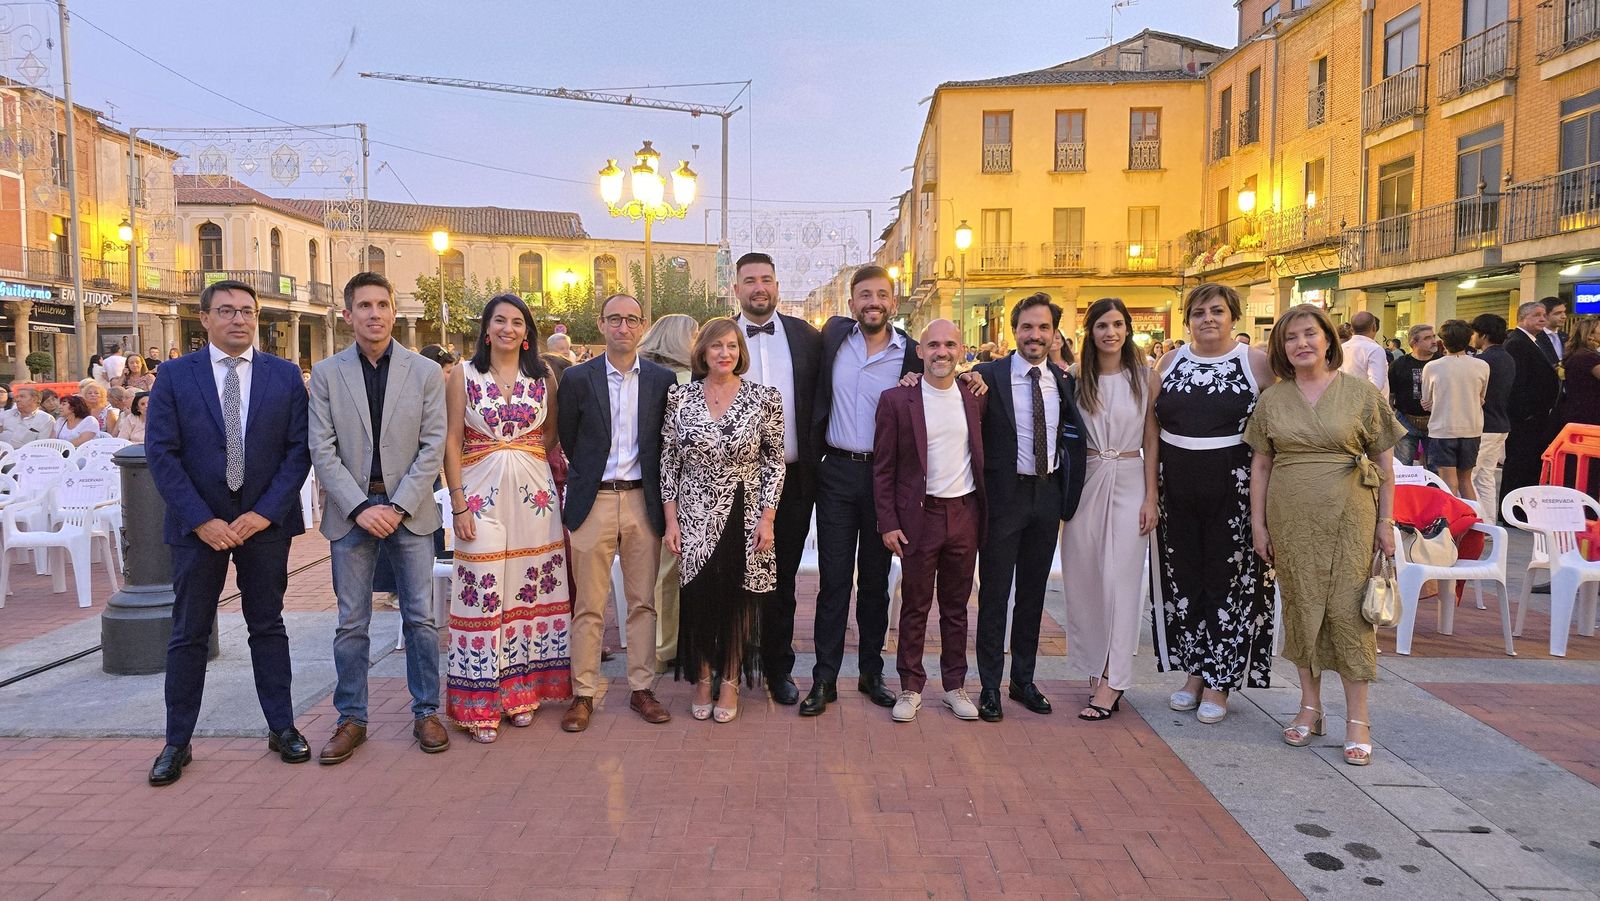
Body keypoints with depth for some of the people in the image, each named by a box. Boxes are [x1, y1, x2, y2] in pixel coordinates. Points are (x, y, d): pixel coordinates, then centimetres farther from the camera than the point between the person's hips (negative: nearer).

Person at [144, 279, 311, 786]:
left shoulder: (285, 376, 2)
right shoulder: (175, 376, 0)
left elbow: (298, 449, -1)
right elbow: (161, 453, -4)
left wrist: (265, 513, -11)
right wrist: (202, 520, -13)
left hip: (265, 520, 1)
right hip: (199, 524, 0)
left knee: (268, 627, 11)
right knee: (189, 634, 8)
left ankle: (282, 727, 20)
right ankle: (177, 742, 19)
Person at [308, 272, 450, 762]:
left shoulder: (426, 372, 1)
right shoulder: (326, 373, 2)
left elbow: (432, 446, -2)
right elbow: (322, 450, -2)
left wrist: (399, 506, -11)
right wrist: (361, 507, -11)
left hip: (410, 509, 0)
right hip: (350, 510, 0)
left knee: (420, 617, 5)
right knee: (352, 622, 7)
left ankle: (425, 711, 19)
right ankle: (351, 718, 19)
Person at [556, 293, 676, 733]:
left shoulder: (663, 379, 4)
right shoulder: (578, 378, 1)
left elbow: (668, 443, 9)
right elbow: (568, 441, 8)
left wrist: (655, 493, 6)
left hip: (643, 501, 2)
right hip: (594, 501, -1)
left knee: (644, 602, 9)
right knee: (589, 606, 3)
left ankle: (641, 687, 20)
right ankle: (583, 693, 13)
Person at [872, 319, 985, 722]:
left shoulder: (975, 398, 5)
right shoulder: (896, 400, -5)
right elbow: (883, 468, -3)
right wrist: (888, 523, -8)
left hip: (965, 512, 3)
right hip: (920, 515, -3)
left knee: (956, 606, 12)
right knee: (915, 606, 6)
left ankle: (955, 686, 24)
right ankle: (911, 688, 18)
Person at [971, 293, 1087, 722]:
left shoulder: (1064, 381, 5)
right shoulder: (988, 375, -8)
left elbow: (1074, 441, 10)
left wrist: (1068, 498, 2)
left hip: (1048, 495, 4)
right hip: (1003, 495, -4)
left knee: (1033, 593, 14)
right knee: (995, 593, 4)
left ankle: (1024, 680, 28)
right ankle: (990, 686, 16)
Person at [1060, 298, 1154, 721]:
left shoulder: (1143, 377, 2)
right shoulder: (1077, 377, 6)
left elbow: (1151, 442, 2)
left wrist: (1151, 498, -2)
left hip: (1130, 482, -2)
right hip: (1087, 481, 2)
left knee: (1120, 580, -4)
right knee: (1085, 579, 5)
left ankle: (1111, 681, 1)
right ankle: (1098, 667, 19)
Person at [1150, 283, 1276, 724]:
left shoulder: (1256, 362, -2)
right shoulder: (1170, 363, 6)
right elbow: (1153, 434, 5)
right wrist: (1150, 493, -1)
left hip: (1235, 489, -3)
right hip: (1177, 487, 3)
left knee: (1229, 580, 4)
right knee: (1183, 578, 9)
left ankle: (1218, 684, 16)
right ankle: (1194, 673, 24)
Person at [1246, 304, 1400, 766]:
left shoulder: (1361, 393, 0)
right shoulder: (1272, 399, 6)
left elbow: (1384, 463, 2)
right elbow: (1260, 465, 9)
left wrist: (1385, 522, -1)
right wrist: (1258, 523, 5)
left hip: (1348, 519, -2)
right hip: (1291, 520, 2)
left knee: (1349, 609, -2)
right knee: (1301, 608, 8)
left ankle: (1358, 719, 9)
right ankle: (1310, 707, 23)